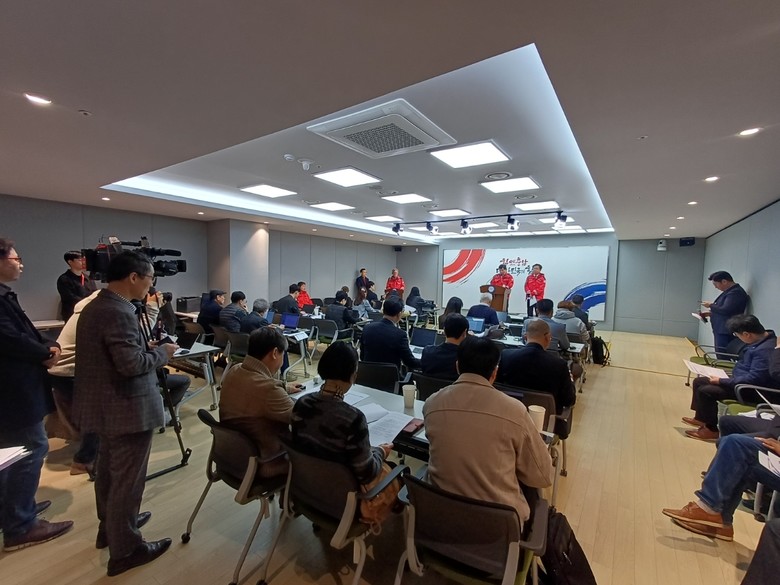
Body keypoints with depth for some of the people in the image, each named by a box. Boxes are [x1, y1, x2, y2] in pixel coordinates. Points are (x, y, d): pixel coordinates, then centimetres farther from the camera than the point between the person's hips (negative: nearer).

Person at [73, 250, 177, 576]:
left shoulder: (94, 306, 8)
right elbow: (131, 364, -30)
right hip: (127, 408, -11)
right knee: (127, 478, 4)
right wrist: (161, 353, -14)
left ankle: (109, 526, 44)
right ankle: (124, 550, 19)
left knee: (109, 470, 25)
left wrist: (146, 347, 9)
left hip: (105, 405, 11)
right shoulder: (120, 312, -25)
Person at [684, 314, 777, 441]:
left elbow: (754, 379, -30)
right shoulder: (762, 340, 4)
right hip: (740, 380, 10)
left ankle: (712, 429, -3)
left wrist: (721, 381, -22)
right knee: (699, 381, 9)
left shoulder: (765, 349, -28)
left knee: (705, 391, -21)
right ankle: (701, 418, 21)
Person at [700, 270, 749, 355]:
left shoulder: (736, 292, -16)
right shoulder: (730, 291, 17)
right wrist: (710, 313, 12)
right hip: (721, 330, 10)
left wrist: (711, 305, -8)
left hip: (726, 332, -10)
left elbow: (725, 310, -24)